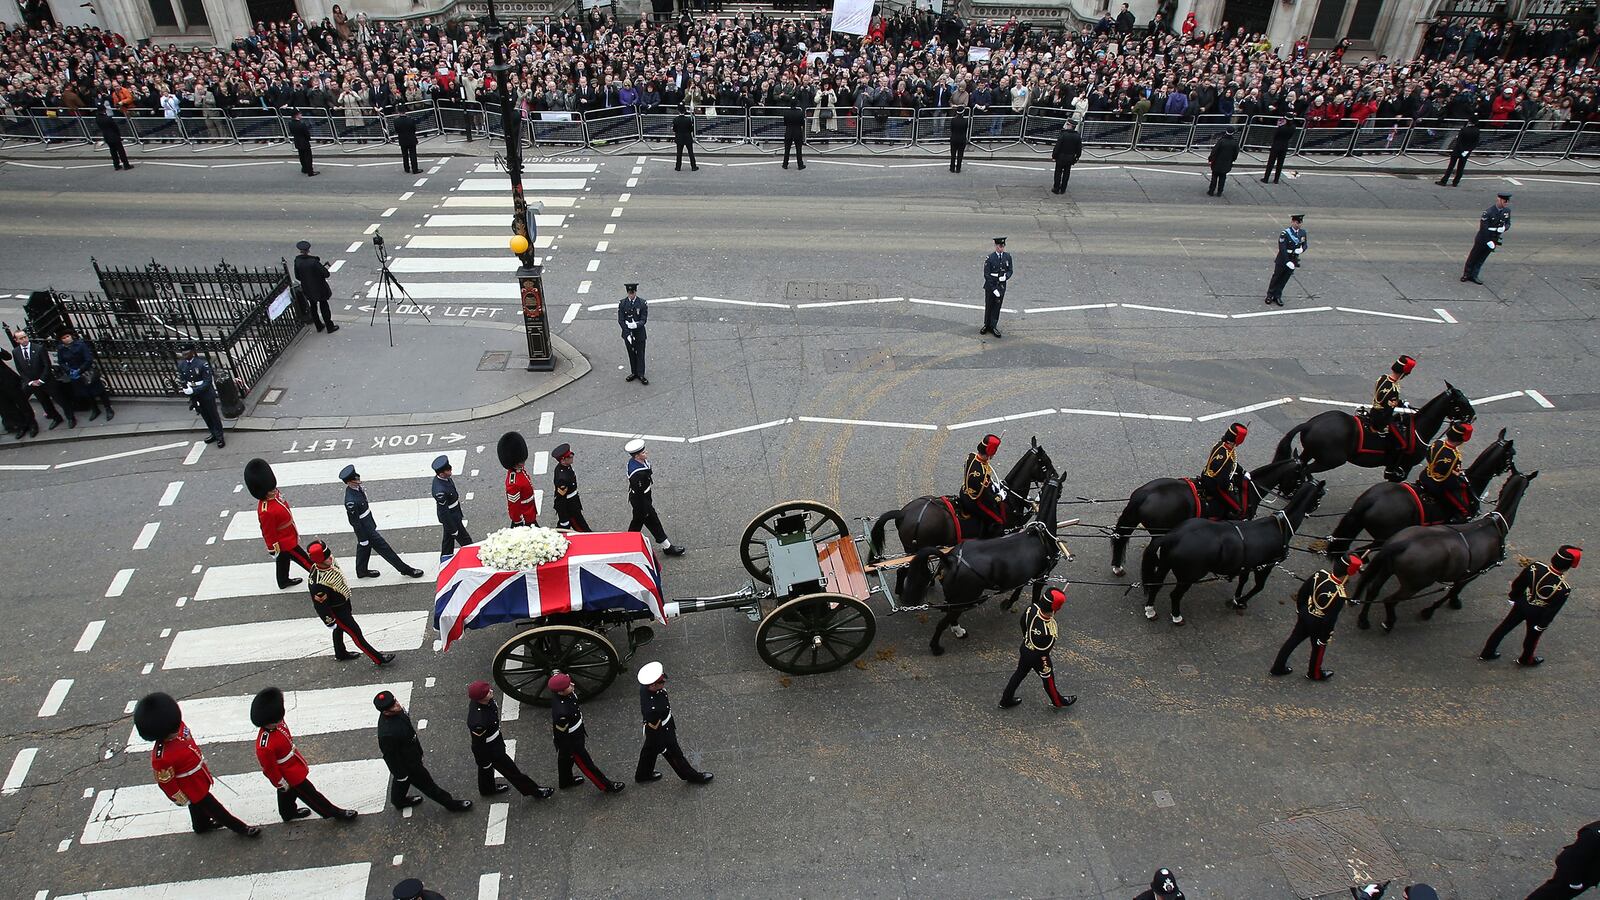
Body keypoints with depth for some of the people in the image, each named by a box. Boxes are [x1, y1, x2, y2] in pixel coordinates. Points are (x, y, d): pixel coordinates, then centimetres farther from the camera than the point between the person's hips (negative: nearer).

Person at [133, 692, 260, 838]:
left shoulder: (178, 727, -20)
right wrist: (181, 799, -11)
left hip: (200, 778, 7)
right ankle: (241, 828, 32)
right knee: (213, 808, 14)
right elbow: (165, 782, -25)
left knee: (199, 806, 33)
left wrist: (202, 762, 16)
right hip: (192, 789, -7)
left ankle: (202, 825, 59)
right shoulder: (161, 757, -40)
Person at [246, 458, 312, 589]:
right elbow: (269, 534, -25)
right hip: (285, 544, -9)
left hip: (288, 537, 9)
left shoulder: (275, 494, -11)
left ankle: (284, 582, 52)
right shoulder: (266, 511, -37)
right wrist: (274, 552, -14)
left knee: (284, 561, 30)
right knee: (306, 562, 7)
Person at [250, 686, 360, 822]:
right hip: (290, 776, -7)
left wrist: (294, 749, 21)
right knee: (310, 794, 12)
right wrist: (281, 784, -12)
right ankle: (335, 813, 28)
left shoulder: (277, 724, -17)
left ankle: (288, 813, 57)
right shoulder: (265, 746, -40)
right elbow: (269, 769, -25)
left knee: (290, 794, 32)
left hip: (294, 765, 7)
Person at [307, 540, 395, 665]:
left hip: (344, 602, 8)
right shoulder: (318, 583, -40)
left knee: (340, 628, 30)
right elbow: (320, 605, -27)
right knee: (355, 633, 4)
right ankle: (378, 659, 16)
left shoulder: (330, 562, -15)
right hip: (336, 611, -8)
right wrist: (330, 622, -14)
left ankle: (341, 654, 54)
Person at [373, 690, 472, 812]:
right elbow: (391, 757, -28)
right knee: (427, 784, 15)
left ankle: (399, 801, 61)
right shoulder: (387, 733, -43)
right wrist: (401, 774, -13)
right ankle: (450, 804, 36)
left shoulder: (396, 711, -19)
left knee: (401, 779, 33)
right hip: (408, 764, -7)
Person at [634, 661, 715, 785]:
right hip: (661, 733, -7)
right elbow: (655, 728, -29)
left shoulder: (645, 687, -21)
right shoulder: (652, 708, -45)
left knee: (650, 749, 31)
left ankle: (643, 774, 57)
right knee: (674, 754, 19)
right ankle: (691, 776, 46)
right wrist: (662, 747, -12)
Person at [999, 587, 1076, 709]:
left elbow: (1023, 623, -2)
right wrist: (1045, 668, -10)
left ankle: (1006, 700, 48)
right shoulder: (1047, 633, -44)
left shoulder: (1032, 608, -24)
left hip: (1025, 647, 6)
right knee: (1048, 679, 24)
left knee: (1020, 673, 29)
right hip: (1037, 657, -6)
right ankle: (1057, 702, 54)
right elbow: (1042, 655, -28)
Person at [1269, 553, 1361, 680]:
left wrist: (1299, 609, 14)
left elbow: (1302, 591, -4)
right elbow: (1330, 620, -26)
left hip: (1305, 615, 5)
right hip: (1318, 625, -5)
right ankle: (1315, 673, 50)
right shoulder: (1339, 596, -37)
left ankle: (1277, 667, 40)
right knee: (1319, 648, 24)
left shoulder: (1320, 574, -20)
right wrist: (1325, 638, -9)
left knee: (1293, 640, 23)